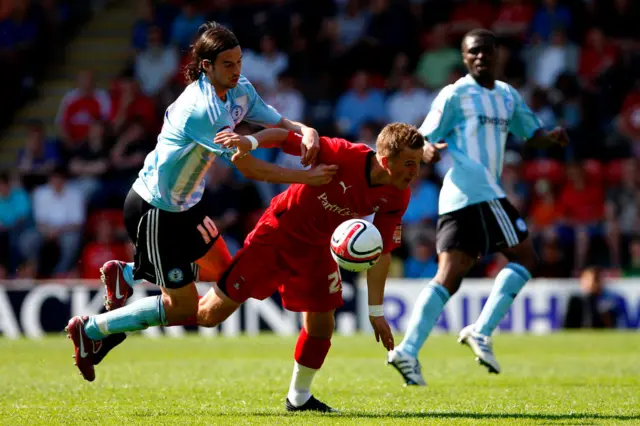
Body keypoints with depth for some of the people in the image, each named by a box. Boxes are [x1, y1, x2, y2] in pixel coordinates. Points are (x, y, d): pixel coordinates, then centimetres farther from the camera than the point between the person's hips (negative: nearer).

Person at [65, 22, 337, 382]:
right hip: (155, 210, -9)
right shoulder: (200, 107, -31)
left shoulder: (240, 90, -3)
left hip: (187, 201, 9)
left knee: (222, 271, 22)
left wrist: (306, 132, -20)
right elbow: (247, 166, -31)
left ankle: (125, 274, 33)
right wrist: (306, 177, -29)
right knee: (183, 308, -2)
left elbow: (280, 124, 3)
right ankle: (90, 330, 14)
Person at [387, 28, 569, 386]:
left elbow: (533, 133, 27)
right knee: (524, 257, -4)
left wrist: (553, 138, 4)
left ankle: (407, 352, -7)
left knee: (449, 277, 0)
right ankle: (481, 331, -7)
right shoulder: (455, 95, 0)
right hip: (476, 192, -7)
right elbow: (423, 140, -4)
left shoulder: (508, 96, 23)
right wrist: (429, 151, -27)